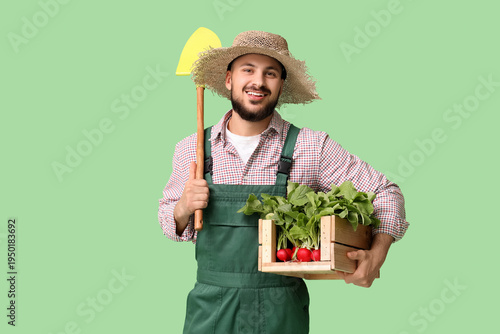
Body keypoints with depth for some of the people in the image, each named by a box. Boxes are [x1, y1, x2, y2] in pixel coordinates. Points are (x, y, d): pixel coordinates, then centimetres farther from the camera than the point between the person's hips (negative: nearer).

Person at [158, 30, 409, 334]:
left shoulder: (312, 147, -4)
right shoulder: (191, 150, 2)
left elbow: (385, 192, 3)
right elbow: (168, 217, 15)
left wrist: (377, 255, -12)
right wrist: (183, 208, -7)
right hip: (209, 309, 2)